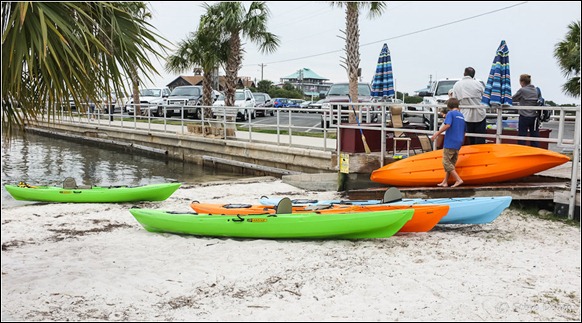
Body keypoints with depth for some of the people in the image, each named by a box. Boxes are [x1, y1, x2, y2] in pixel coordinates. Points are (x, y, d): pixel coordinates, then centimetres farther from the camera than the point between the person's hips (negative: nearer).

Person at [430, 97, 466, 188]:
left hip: (450, 142, -8)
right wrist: (462, 142, 34)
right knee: (451, 163, 12)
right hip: (458, 143, 8)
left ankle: (458, 179, -11)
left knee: (446, 162, -4)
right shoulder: (461, 115, 17)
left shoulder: (450, 113, -6)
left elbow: (447, 125, -23)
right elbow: (464, 131, 22)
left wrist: (437, 134, -21)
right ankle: (445, 182, 16)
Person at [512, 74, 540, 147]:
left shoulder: (522, 90, -9)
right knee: (534, 137, 8)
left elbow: (512, 99, 2)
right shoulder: (537, 90, 6)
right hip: (535, 117, 5)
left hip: (524, 117, -5)